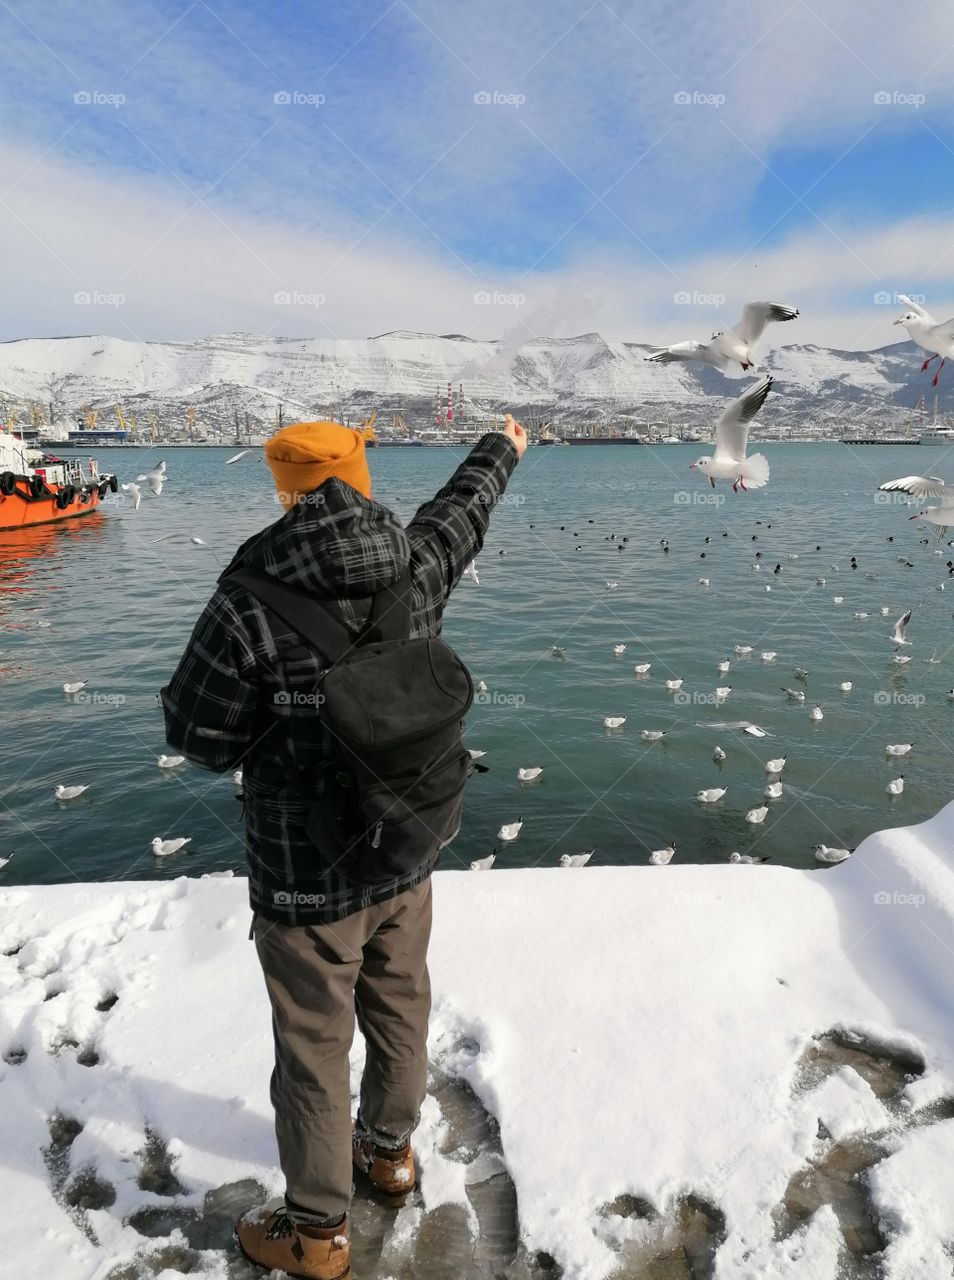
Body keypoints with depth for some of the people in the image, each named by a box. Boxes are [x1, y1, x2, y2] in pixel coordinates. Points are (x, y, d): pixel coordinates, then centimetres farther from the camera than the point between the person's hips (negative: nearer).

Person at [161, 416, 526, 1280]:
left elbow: (200, 735, -15)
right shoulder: (415, 565, -9)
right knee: (399, 1006, 24)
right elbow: (465, 508, 12)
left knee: (314, 1044, 13)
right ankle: (389, 1150, 49)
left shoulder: (253, 597, -23)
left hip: (308, 873, -5)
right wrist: (504, 449, 32)